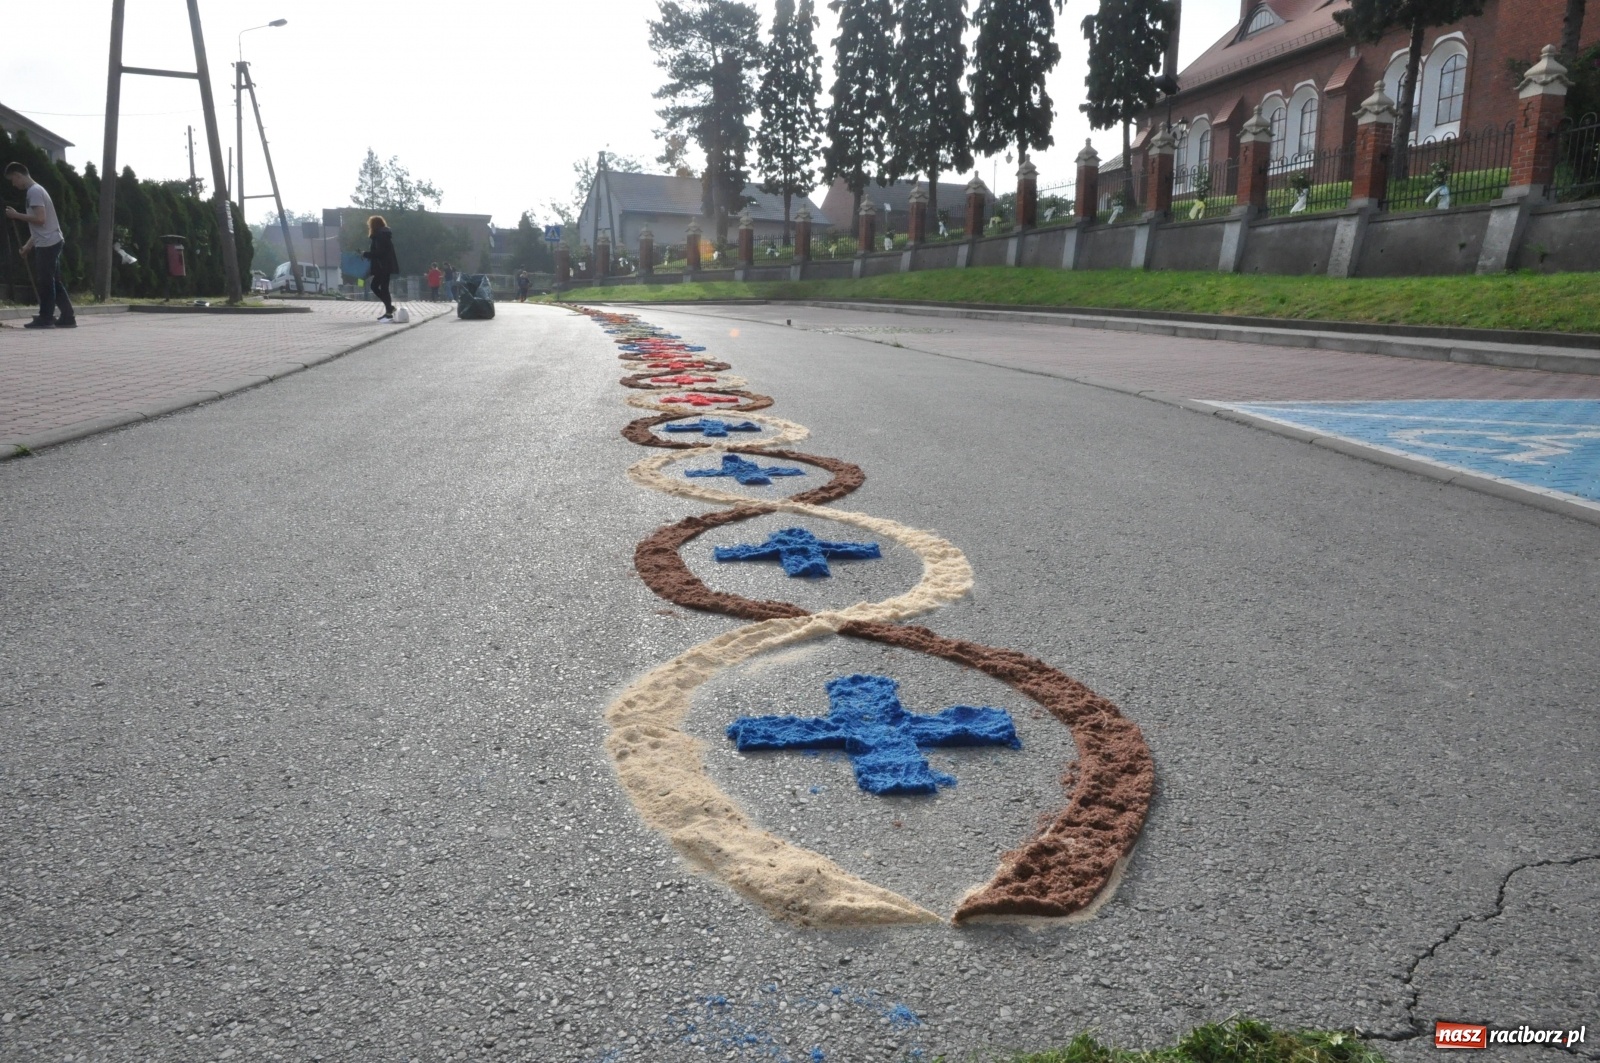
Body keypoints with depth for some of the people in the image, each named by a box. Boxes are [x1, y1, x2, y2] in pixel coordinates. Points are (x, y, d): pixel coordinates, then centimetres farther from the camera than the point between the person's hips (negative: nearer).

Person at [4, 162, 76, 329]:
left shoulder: (34, 191, -11)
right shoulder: (35, 190, 21)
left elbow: (40, 219, -20)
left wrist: (17, 215, -10)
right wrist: (28, 244, 17)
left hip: (47, 244, -10)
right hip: (50, 243, 10)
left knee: (44, 282, -6)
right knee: (53, 282, 9)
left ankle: (46, 318, -2)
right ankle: (68, 317, 8)